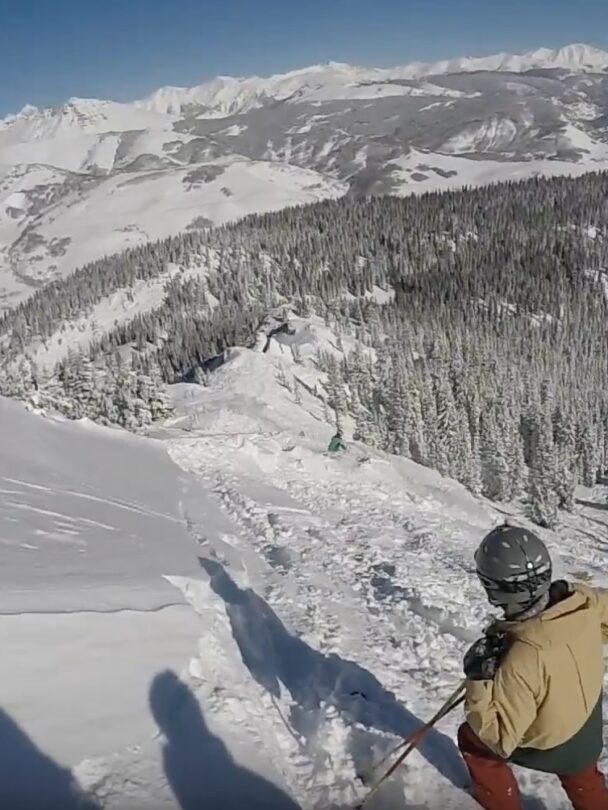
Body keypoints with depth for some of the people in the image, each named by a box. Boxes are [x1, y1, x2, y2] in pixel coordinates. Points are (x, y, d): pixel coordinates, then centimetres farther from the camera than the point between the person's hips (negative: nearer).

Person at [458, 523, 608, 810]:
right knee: (583, 780, 34)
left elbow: (500, 740, -34)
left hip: (551, 747, -5)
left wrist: (478, 681, -34)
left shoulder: (523, 658, -44)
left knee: (471, 738, 21)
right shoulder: (583, 601, -29)